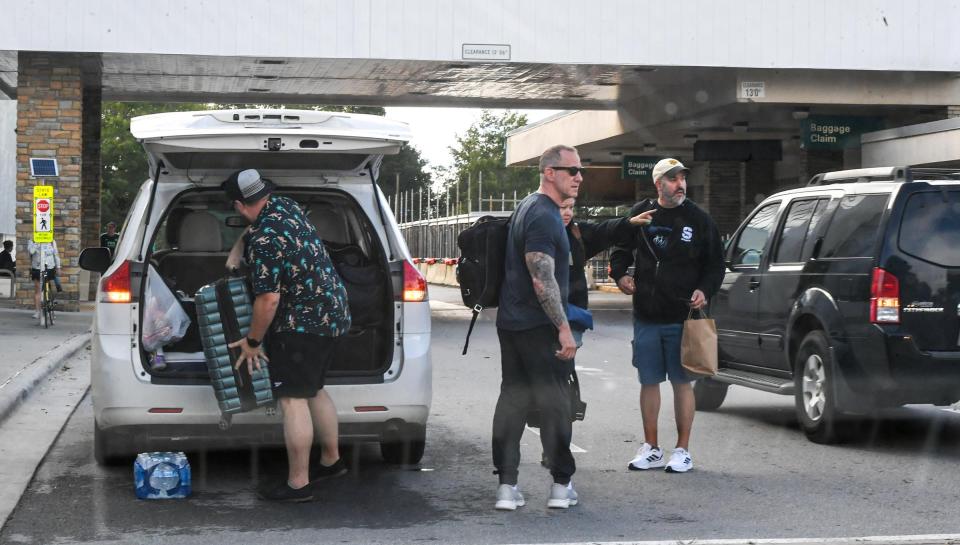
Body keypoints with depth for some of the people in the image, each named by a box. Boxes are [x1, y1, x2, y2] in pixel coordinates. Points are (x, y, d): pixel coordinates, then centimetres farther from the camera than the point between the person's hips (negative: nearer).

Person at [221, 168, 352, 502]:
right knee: (313, 390, 21)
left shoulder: (264, 241, -23)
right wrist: (238, 250, 17)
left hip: (303, 323, -10)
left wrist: (252, 342, -12)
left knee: (293, 399, -7)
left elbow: (268, 300, -24)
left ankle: (298, 484, -5)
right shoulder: (284, 206, 5)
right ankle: (331, 460, 32)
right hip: (331, 314, 10)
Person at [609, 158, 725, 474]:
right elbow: (621, 251, 17)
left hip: (682, 317, -2)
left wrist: (705, 291, -12)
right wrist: (620, 274, -3)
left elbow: (715, 264, 5)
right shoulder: (640, 214, 5)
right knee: (649, 381, 8)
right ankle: (651, 449, 19)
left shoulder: (698, 219, 1)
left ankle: (682, 451, 11)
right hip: (645, 316, 2)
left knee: (682, 382, 2)